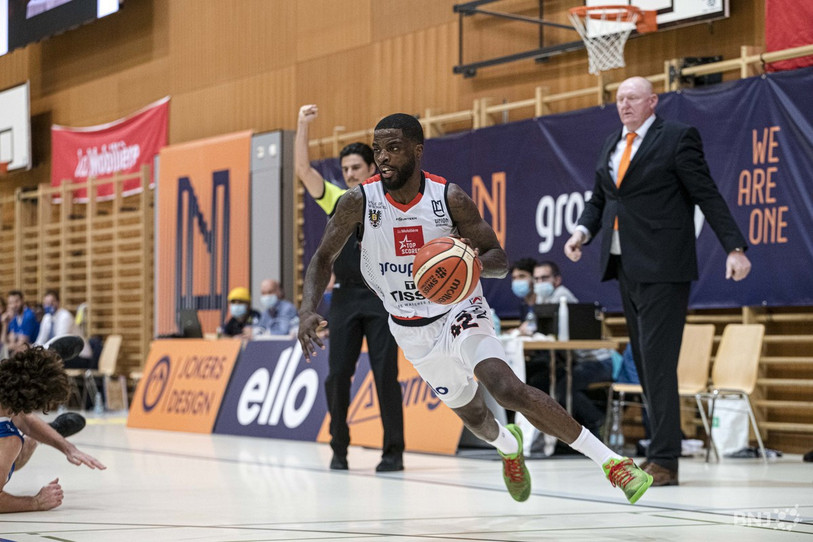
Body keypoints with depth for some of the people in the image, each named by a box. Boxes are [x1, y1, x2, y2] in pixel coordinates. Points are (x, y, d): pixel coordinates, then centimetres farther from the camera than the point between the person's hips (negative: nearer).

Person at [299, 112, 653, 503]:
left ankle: (608, 460, -23)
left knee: (507, 389, -28)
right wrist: (307, 311, -20)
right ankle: (509, 446, 55)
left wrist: (475, 262, -36)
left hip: (459, 312, -3)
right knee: (473, 416, 17)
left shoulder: (451, 199, -18)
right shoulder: (359, 202, -15)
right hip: (411, 331, 3)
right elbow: (324, 257, -3)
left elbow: (500, 261, -12)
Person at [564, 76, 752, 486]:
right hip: (625, 267, 7)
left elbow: (708, 196, -8)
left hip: (662, 268, -7)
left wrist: (734, 248, -15)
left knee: (658, 361, -10)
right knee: (644, 361, 11)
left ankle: (664, 461, -8)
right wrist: (583, 230, 1)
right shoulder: (612, 144, 16)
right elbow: (599, 199, 21)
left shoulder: (676, 138, -5)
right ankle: (663, 446, 20)